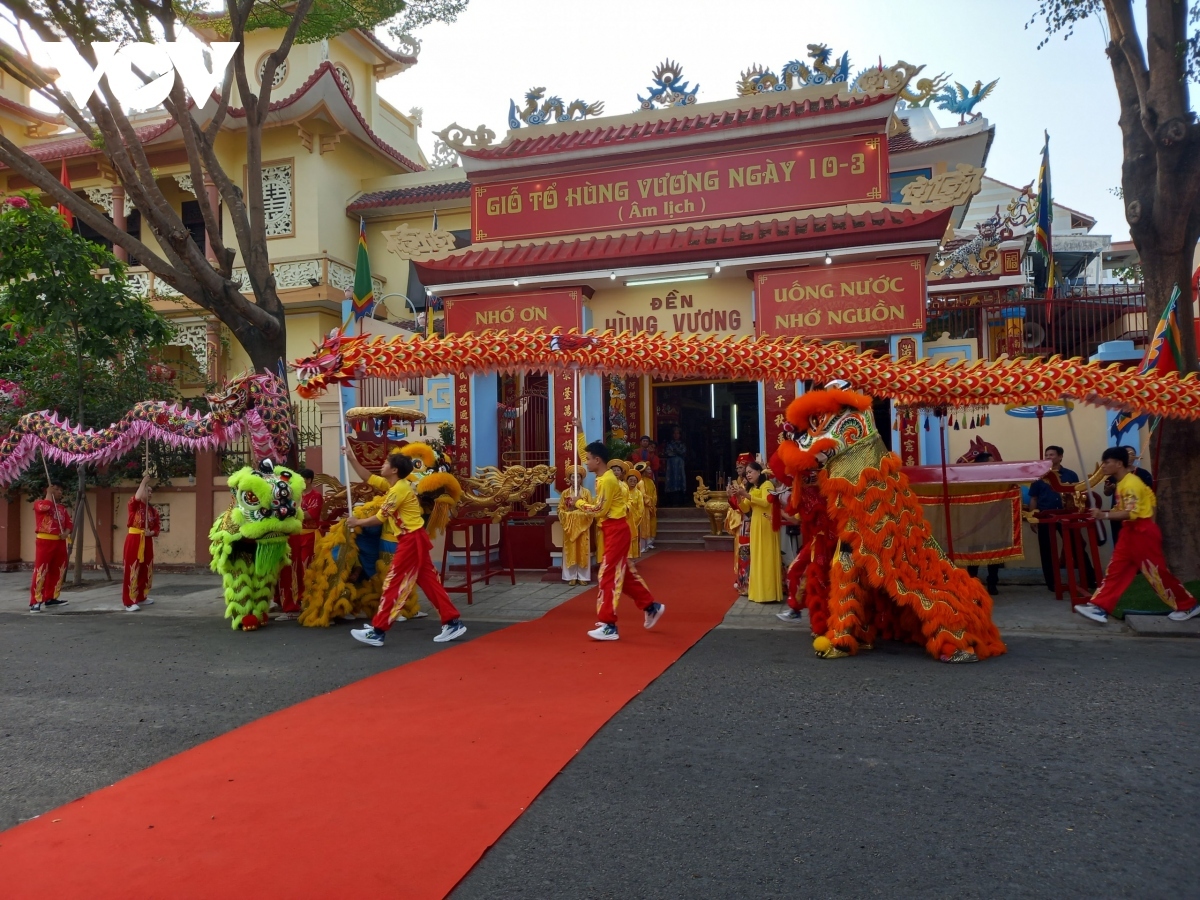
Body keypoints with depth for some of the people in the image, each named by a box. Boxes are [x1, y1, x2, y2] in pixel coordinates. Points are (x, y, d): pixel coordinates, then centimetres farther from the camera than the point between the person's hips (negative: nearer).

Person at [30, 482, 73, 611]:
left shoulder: (62, 508, 16)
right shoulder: (39, 503, 0)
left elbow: (69, 523, 15)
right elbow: (45, 506, -24)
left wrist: (66, 533, -5)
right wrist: (49, 493, -10)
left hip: (60, 542, 6)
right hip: (45, 541, -6)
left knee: (57, 571, 10)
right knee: (40, 571, -11)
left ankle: (50, 598, 20)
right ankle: (35, 601, -9)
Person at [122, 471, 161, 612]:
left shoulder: (152, 510, 11)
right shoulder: (134, 504, -3)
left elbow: (157, 526, 11)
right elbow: (137, 497, -26)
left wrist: (152, 532, -9)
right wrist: (144, 481, -20)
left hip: (147, 541, 6)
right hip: (134, 540, -6)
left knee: (146, 570, 11)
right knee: (132, 570, -8)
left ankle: (141, 597, 24)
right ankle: (130, 602, -8)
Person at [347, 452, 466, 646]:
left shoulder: (399, 489, -15)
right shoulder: (396, 486, 14)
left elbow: (380, 518, -10)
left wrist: (357, 523, 2)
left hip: (411, 540, -10)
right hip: (413, 539, 10)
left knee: (393, 584, -7)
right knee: (430, 582, 9)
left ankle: (377, 631, -2)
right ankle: (453, 623, 10)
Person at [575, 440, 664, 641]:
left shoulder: (607, 481, -19)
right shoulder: (604, 477, 9)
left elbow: (600, 510, -19)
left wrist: (578, 503, -7)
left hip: (616, 530, -10)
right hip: (613, 530, 10)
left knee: (608, 575, -8)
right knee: (623, 572, 17)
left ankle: (609, 626, -5)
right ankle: (651, 606, 28)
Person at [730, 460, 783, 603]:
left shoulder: (767, 485, -5)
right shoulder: (750, 488, 17)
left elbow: (765, 502, -20)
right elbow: (745, 509, 11)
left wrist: (746, 495, -23)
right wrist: (739, 497, -6)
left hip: (767, 525, -7)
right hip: (755, 526, 7)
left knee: (767, 557, -7)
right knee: (757, 558, 7)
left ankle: (769, 593, -6)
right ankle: (759, 592, 11)